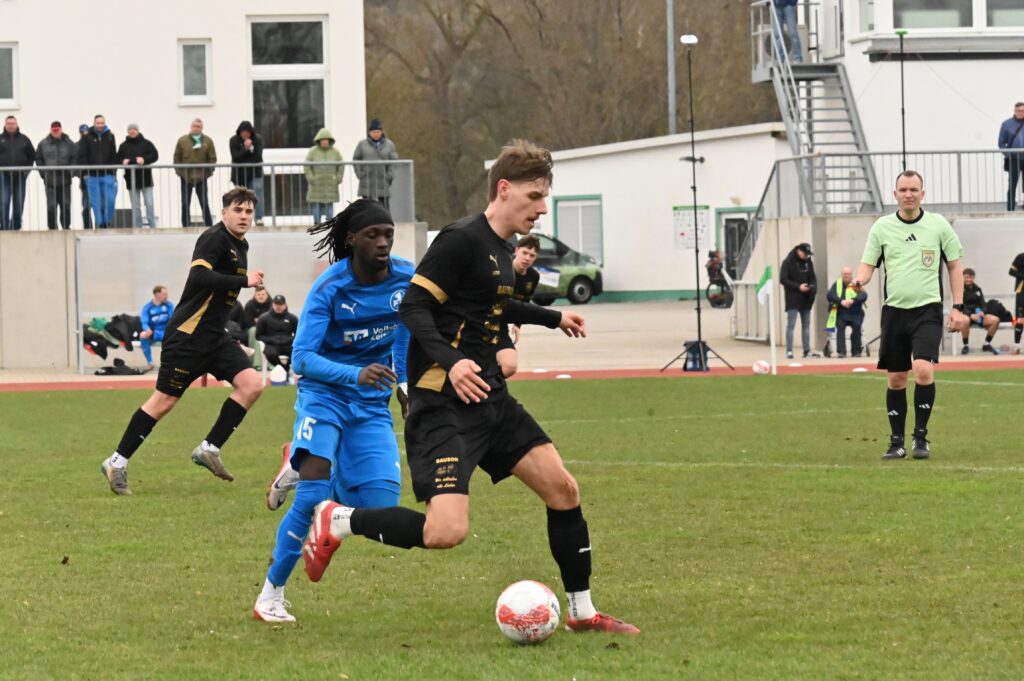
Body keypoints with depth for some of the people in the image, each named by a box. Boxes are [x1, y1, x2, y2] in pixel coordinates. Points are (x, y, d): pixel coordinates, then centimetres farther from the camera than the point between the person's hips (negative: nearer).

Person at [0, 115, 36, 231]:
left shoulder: (24, 139, 9)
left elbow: (32, 155, 13)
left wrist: (27, 169, 3)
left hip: (20, 177, 2)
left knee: (19, 204, 3)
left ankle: (16, 226, 10)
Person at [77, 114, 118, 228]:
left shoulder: (110, 136, 8)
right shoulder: (87, 137, 2)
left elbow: (114, 155, 10)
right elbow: (82, 156, 0)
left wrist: (114, 172, 4)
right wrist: (85, 172, -7)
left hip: (107, 174, 1)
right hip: (92, 175, -1)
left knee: (110, 201, -7)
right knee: (96, 202, -1)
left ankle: (107, 222, 8)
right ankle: (100, 224, 4)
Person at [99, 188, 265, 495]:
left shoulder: (240, 246, 13)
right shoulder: (214, 239, -15)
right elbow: (199, 276, -30)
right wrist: (244, 280, -28)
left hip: (214, 336, 9)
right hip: (187, 334, -9)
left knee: (252, 384, -7)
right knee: (164, 401, -5)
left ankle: (209, 449, 1)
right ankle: (118, 462, 6)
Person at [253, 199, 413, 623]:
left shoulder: (406, 280, -8)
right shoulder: (330, 289, -21)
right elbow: (303, 358, -27)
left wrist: (403, 382, 17)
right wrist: (357, 375, -42)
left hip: (372, 405, 5)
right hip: (324, 395, -4)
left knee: (380, 510, -6)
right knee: (312, 497, -23)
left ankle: (298, 471, 23)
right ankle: (271, 596, -8)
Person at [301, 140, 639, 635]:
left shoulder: (499, 248, 15)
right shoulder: (462, 239, -14)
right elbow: (414, 306, -19)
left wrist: (552, 317, 43)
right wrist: (451, 361, -32)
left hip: (488, 396, 10)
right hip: (443, 404, -9)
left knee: (563, 490, 5)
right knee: (446, 531, -20)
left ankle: (582, 612, 18)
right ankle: (335, 520, 1)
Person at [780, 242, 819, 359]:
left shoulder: (808, 262, 10)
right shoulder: (788, 262, -7)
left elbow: (813, 278, 15)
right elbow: (783, 279, -12)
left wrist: (812, 286, -8)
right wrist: (798, 287, -19)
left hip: (806, 300, 6)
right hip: (793, 300, -6)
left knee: (806, 324, 8)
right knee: (791, 324, -7)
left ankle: (807, 350, 12)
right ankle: (789, 351, -7)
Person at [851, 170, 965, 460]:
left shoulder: (938, 225, 2)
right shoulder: (882, 227, 5)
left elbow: (954, 265, 8)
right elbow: (868, 264, 7)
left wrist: (958, 307, 2)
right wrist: (860, 280, -17)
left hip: (927, 309, -2)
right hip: (894, 309, 2)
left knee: (923, 370, -19)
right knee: (896, 379, 5)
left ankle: (921, 436, -6)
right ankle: (897, 441, 16)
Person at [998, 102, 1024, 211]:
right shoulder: (1007, 124, 3)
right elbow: (1001, 143, 4)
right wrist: (1008, 154, -9)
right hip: (1013, 160, -1)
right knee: (1012, 186, 0)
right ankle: (1010, 209, 4)